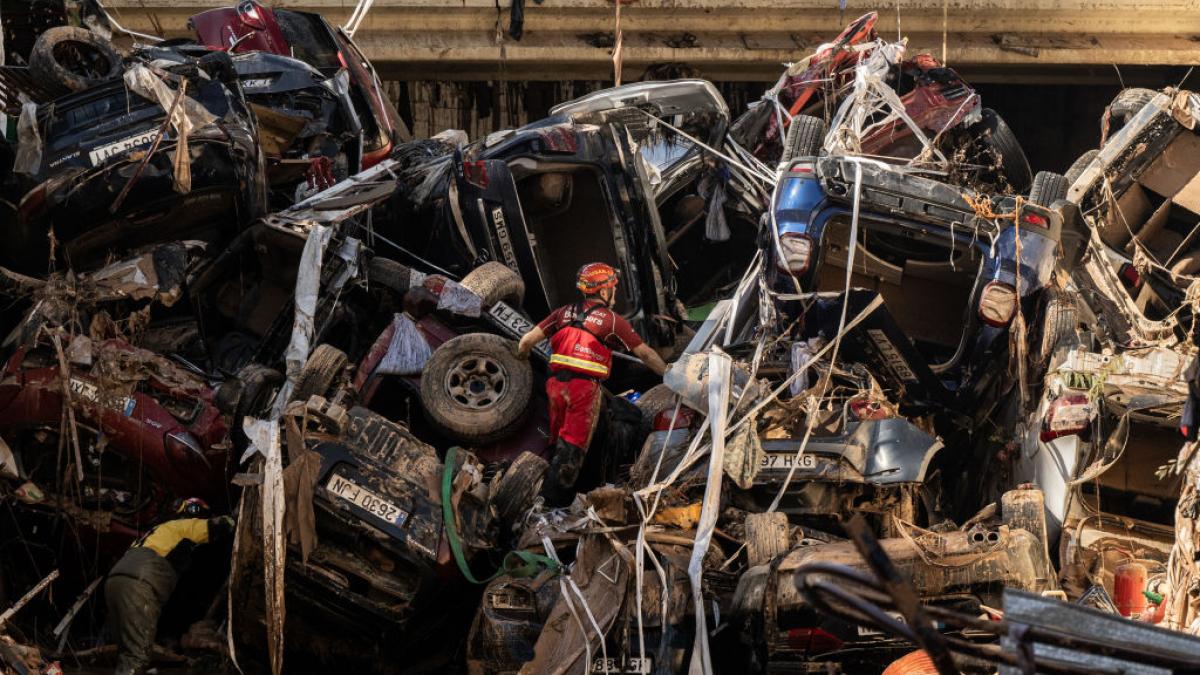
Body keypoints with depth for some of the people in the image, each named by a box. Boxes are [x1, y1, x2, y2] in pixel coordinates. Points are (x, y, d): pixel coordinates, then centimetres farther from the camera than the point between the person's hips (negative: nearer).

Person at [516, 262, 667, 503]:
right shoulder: (612, 320, -1)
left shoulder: (565, 312, 9)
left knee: (558, 441, 18)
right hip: (585, 388, -5)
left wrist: (522, 357, 28)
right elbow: (645, 354, 4)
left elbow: (527, 340, 6)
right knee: (572, 446, 2)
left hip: (557, 383, 5)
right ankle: (553, 497, 2)